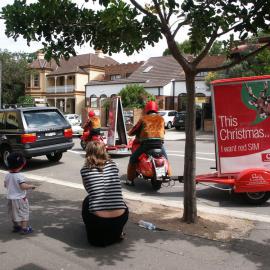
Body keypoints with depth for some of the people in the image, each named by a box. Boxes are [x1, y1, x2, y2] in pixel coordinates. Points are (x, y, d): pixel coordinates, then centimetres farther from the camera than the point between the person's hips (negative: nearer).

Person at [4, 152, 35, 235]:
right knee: (24, 213, 5)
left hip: (10, 198, 7)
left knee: (13, 213, 22)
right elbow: (23, 186, -30)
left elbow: (5, 185, 11)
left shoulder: (7, 175, -1)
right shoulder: (19, 176, -23)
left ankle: (16, 226, 35)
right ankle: (24, 228, 7)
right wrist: (31, 186, -15)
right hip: (19, 198, -7)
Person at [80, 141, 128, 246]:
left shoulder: (85, 170, 2)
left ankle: (95, 234, 25)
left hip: (97, 222, -1)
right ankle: (116, 233, 23)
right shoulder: (112, 165, 8)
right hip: (120, 220, 2)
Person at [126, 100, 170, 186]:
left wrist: (130, 132, 33)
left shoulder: (143, 119, 8)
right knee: (165, 159, 29)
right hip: (159, 142, 3)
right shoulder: (161, 118, 16)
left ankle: (130, 179, 11)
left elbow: (131, 132, 10)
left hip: (146, 143, -3)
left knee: (133, 158, 13)